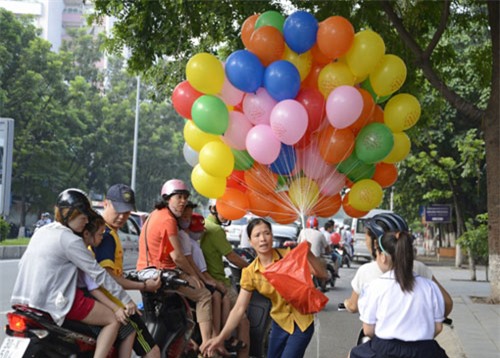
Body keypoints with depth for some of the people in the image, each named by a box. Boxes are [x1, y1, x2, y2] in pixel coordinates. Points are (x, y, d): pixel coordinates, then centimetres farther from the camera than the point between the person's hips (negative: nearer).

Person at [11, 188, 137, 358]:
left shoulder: (41, 231, 11)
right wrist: (126, 299, -8)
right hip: (57, 302, -9)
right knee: (114, 319, -3)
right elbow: (98, 273, -13)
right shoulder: (70, 240, -14)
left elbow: (23, 262, 18)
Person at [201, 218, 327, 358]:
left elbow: (322, 274, -17)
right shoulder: (250, 272, -8)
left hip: (301, 321, -3)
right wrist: (221, 337, -19)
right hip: (280, 322, 4)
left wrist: (309, 254, -34)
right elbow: (239, 308, -10)